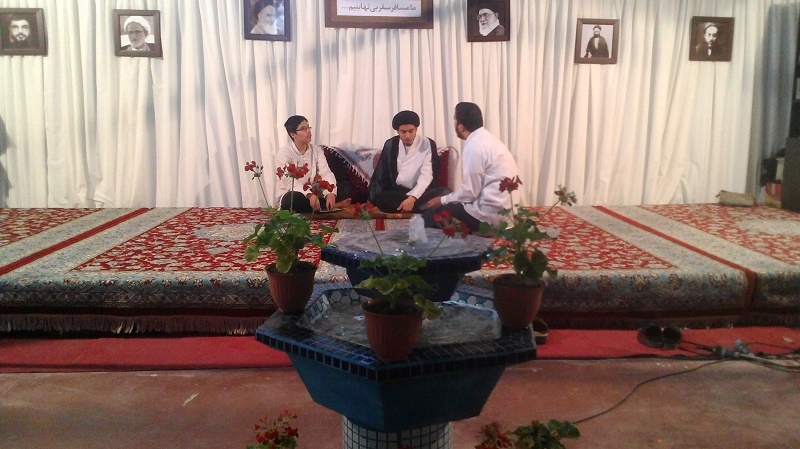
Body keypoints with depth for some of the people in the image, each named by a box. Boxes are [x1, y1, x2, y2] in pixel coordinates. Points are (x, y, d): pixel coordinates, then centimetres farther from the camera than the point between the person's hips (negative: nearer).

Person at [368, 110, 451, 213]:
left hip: (419, 192, -1)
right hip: (395, 192, 1)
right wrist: (376, 193, -12)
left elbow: (426, 175, -13)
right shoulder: (390, 145, 5)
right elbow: (381, 174, 7)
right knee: (376, 197, -31)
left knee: (445, 192, -30)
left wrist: (413, 197, -28)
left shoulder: (428, 144, -4)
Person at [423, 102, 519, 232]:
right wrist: (445, 199, 15)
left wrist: (442, 200, -2)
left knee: (431, 215, -6)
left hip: (490, 213, -9)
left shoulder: (474, 147, -17)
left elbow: (470, 192, -16)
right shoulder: (487, 139, 12)